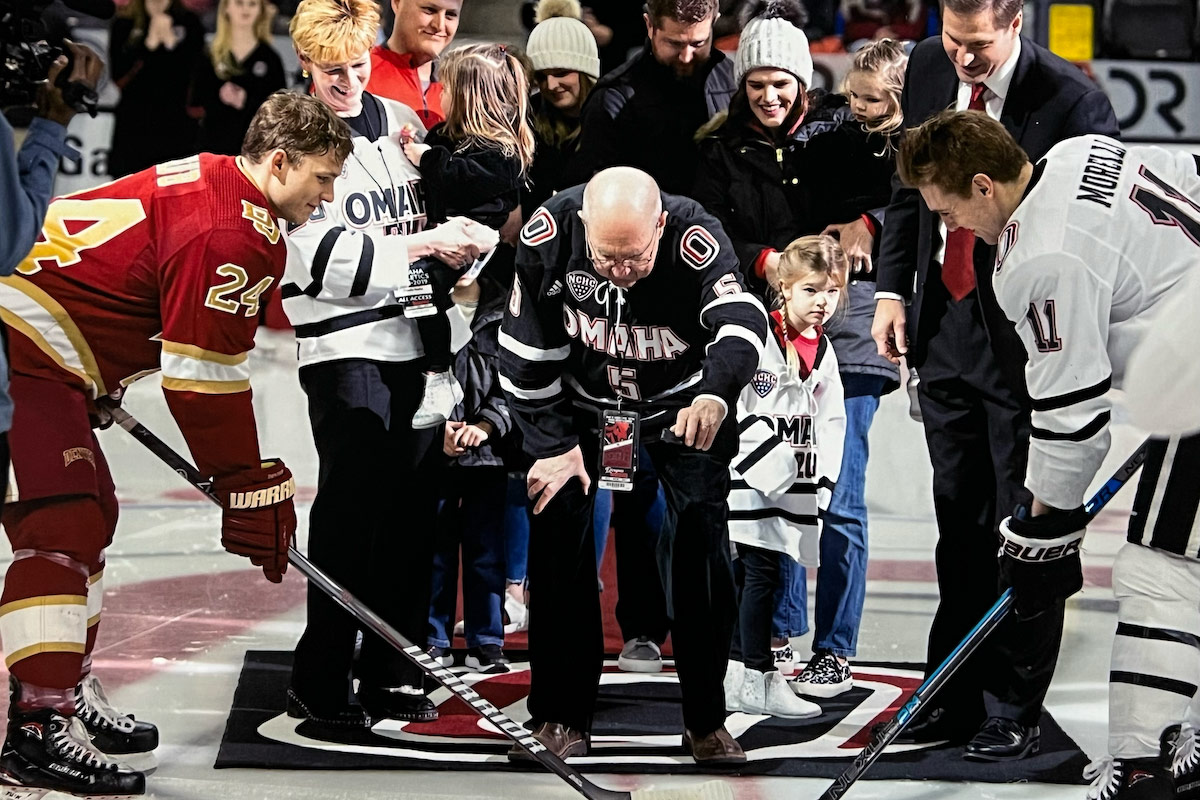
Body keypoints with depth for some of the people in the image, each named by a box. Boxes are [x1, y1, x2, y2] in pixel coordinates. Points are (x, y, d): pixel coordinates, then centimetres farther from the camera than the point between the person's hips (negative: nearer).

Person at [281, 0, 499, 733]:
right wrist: (419, 245, -17)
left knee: (414, 504, 7)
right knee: (352, 506, -9)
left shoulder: (400, 121, 12)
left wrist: (459, 236, -1)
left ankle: (393, 672, 17)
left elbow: (432, 212, 22)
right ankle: (320, 683, -2)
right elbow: (320, 258, -16)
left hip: (413, 338, 6)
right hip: (343, 347, -6)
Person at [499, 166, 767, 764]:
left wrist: (714, 396, -68)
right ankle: (561, 715, 2)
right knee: (558, 527, -8)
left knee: (699, 540, -9)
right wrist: (553, 444, -13)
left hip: (682, 398, -1)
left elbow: (742, 320, -49)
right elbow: (526, 349, -14)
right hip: (580, 395, 1)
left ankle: (705, 719, 1)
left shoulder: (695, 239, -33)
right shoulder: (548, 233, -26)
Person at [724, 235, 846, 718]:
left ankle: (735, 676, 18)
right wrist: (774, 468, -17)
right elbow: (731, 411, -16)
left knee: (752, 578, 12)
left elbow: (830, 422, 16)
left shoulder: (824, 353, 11)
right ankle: (759, 681, -1)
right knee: (760, 575, -6)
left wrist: (821, 484, 7)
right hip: (750, 485, -7)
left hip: (795, 493, 7)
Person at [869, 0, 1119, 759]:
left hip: (1028, 341, -6)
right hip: (944, 326, 6)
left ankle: (1015, 710, 13)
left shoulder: (1072, 101, -18)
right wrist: (892, 288, 6)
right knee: (960, 520, 15)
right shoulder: (928, 68, 1)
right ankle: (956, 693, 25)